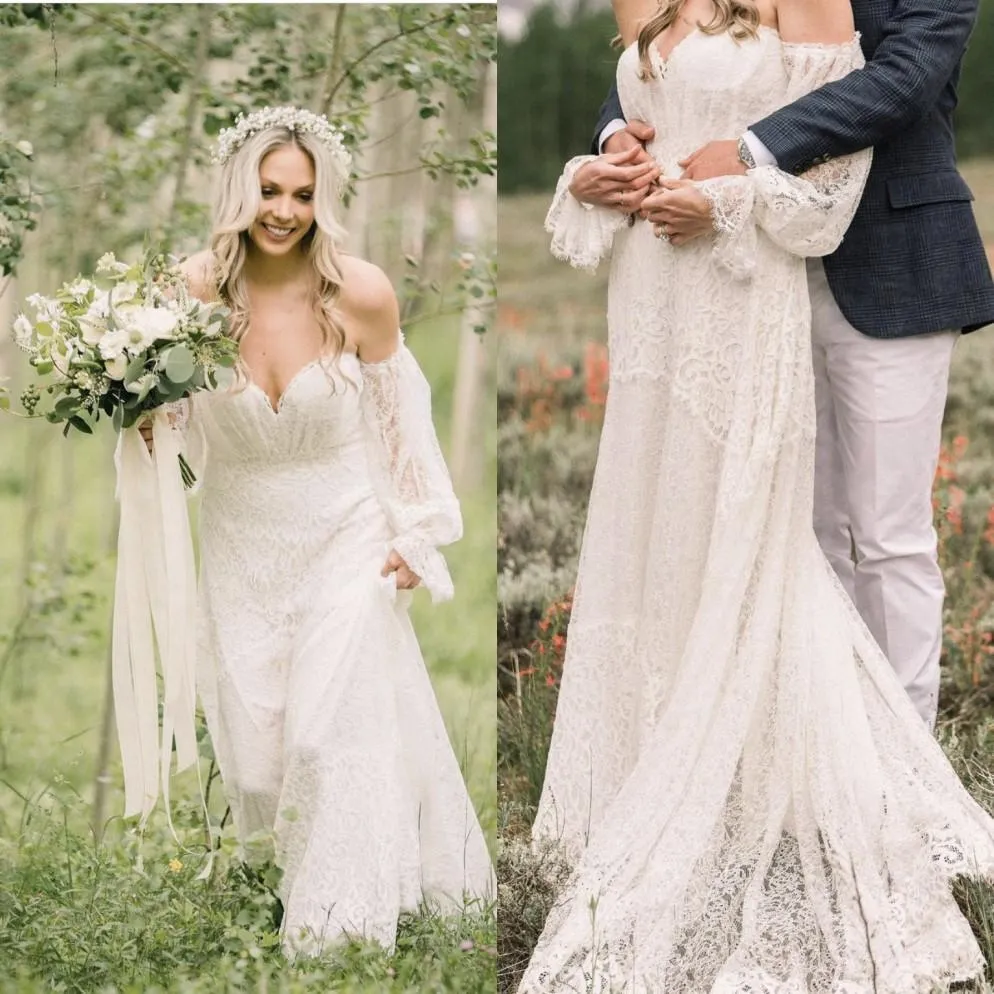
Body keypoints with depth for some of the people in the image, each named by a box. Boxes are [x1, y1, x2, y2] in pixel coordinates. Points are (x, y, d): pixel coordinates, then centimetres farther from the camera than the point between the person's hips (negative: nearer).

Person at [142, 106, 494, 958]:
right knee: (254, 724, 8)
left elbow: (397, 411, -2)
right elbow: (180, 417, 3)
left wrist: (415, 530, 2)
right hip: (242, 542, 2)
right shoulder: (196, 289, -13)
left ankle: (341, 918, 9)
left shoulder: (360, 293, -18)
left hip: (344, 536, -2)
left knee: (334, 726, -5)